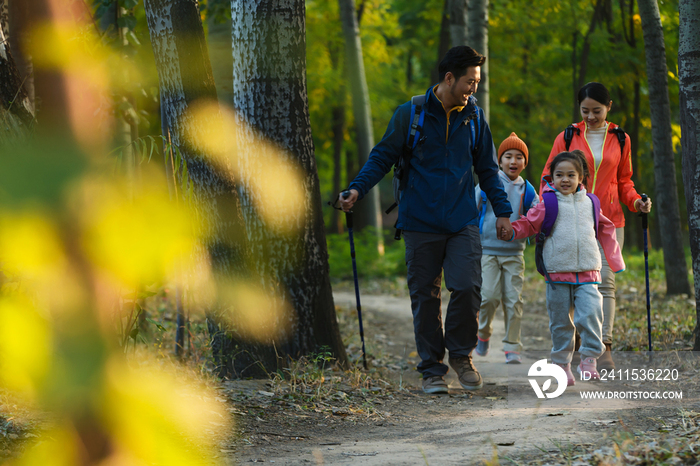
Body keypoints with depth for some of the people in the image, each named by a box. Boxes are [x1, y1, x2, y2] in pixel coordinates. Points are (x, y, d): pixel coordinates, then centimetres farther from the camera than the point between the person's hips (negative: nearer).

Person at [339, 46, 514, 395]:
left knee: (467, 288, -12)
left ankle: (461, 354, 10)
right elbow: (382, 157, 2)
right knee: (425, 297, 2)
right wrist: (356, 189, -12)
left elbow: (487, 169, 18)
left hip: (463, 222, 2)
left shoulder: (473, 116, 7)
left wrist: (502, 211, 13)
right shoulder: (411, 114, -3)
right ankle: (432, 369, 14)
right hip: (421, 222, -2)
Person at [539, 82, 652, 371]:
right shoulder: (567, 137, 5)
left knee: (605, 280, -10)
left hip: (609, 220, 0)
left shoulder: (620, 140, 9)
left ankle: (604, 347, -14)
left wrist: (635, 202, -1)